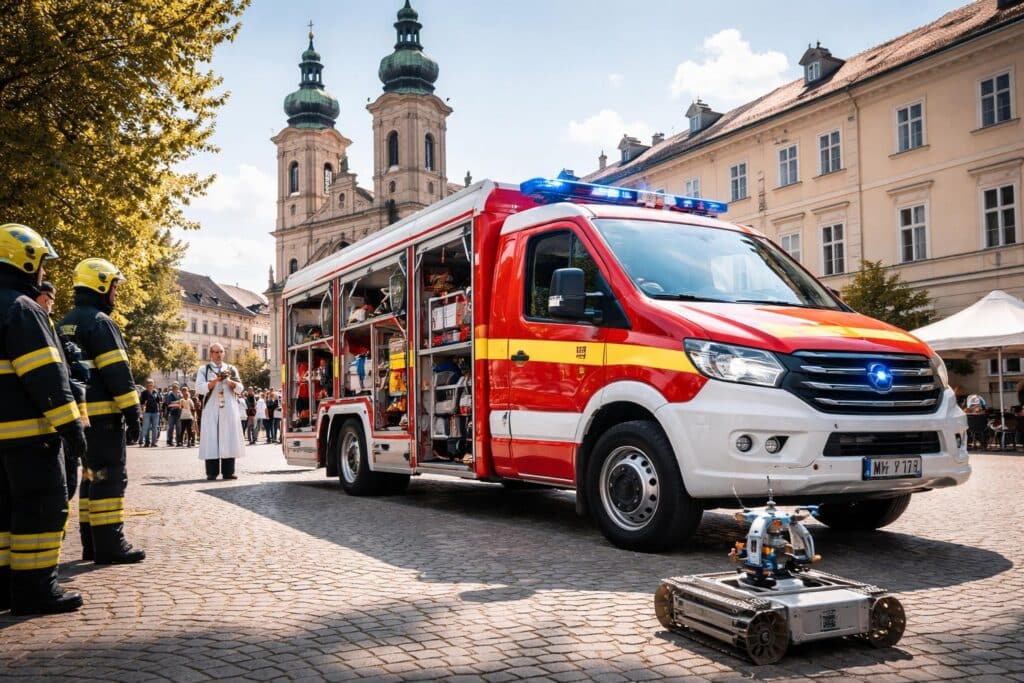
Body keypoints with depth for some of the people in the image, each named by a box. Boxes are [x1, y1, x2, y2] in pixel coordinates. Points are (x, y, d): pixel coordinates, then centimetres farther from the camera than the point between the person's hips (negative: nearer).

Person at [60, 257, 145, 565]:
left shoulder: (67, 323, 18)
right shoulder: (99, 322, -11)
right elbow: (117, 372, -17)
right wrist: (132, 411, -16)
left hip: (81, 412, 9)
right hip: (104, 412, -9)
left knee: (92, 475, 14)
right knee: (110, 476, -7)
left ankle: (91, 542, 18)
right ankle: (109, 545, -7)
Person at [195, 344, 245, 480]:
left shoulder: (231, 369, 16)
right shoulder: (204, 370, 10)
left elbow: (239, 388, 8)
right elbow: (199, 388, -4)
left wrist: (228, 380, -11)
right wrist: (216, 380, -15)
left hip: (229, 409, 2)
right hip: (211, 410, -2)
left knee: (229, 438, -2)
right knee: (211, 439, -6)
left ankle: (228, 471, 1)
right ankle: (212, 472, -4)